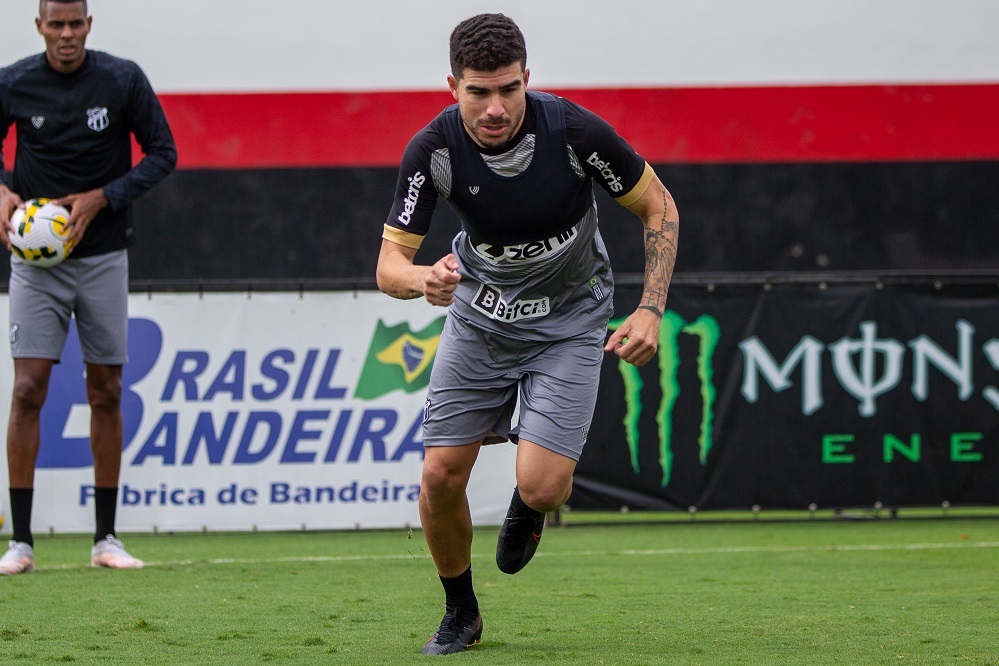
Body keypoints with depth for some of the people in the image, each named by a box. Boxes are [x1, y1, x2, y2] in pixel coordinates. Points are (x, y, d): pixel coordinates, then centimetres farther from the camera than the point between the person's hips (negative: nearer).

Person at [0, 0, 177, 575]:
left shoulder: (123, 80, -6)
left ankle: (106, 538, 12)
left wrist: (101, 198, -13)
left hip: (104, 256, 1)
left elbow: (163, 152, -1)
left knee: (106, 393, 3)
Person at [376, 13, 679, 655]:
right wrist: (422, 277, -42)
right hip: (480, 310, 2)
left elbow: (659, 207, -11)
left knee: (540, 486, -18)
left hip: (569, 318, -2)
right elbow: (390, 261, -17)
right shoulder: (433, 150, -21)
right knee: (441, 475, -7)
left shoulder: (574, 131, -26)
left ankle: (530, 506, 22)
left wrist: (651, 310, -19)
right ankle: (461, 613, 20)